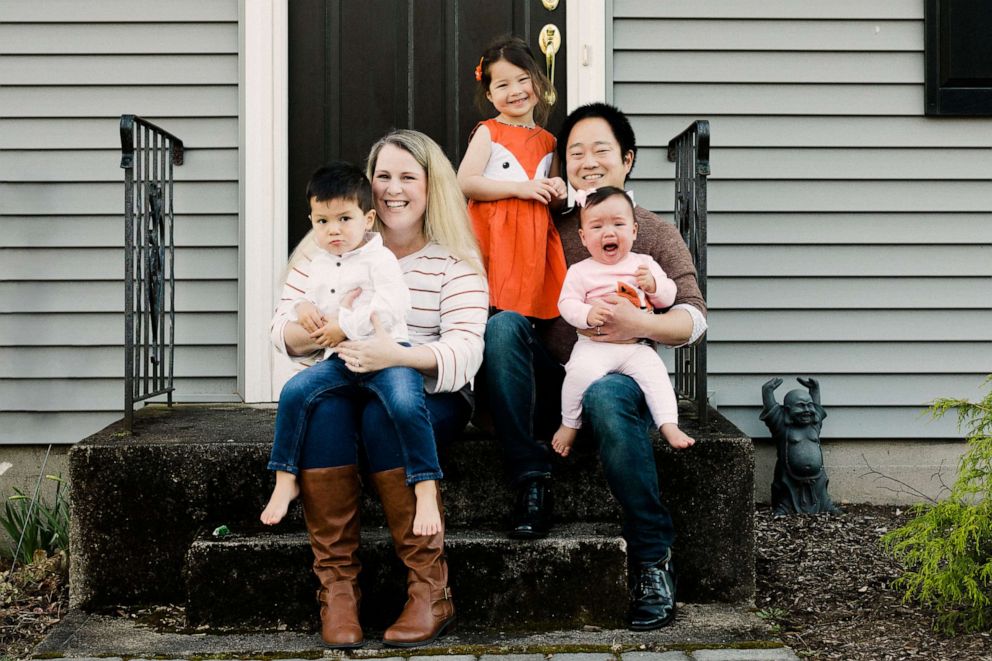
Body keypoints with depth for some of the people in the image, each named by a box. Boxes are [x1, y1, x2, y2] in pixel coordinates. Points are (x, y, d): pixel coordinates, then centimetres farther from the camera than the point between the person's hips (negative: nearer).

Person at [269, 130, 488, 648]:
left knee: (384, 415, -35)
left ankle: (430, 591, -28)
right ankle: (337, 586, -28)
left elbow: (466, 351, -15)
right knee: (322, 410, -33)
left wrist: (396, 355, -35)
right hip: (340, 384, 2)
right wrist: (313, 334, -26)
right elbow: (282, 325, 0)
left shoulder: (454, 261, 0)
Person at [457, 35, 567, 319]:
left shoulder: (548, 141, 16)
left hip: (535, 237, 5)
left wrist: (557, 191, 5)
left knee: (531, 306, -1)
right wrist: (520, 188, -14)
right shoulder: (489, 133, 1)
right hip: (495, 235, -5)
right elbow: (465, 183, -11)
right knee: (495, 313, -12)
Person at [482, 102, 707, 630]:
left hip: (621, 374, -3)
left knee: (605, 396, -38)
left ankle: (651, 557, -29)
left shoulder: (656, 235, 9)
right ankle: (530, 481, -23)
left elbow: (693, 318, -4)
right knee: (503, 324, -25)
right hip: (550, 384, 3)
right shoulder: (552, 231, 17)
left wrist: (639, 324, -24)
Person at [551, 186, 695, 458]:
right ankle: (569, 424, -11)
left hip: (637, 346, 2)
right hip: (595, 345, -2)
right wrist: (588, 314, -21)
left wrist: (653, 284, -9)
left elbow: (668, 297, 13)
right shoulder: (580, 272, 6)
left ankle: (669, 426, -23)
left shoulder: (644, 263, 13)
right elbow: (567, 303, -1)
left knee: (654, 372, -25)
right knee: (582, 371, -30)